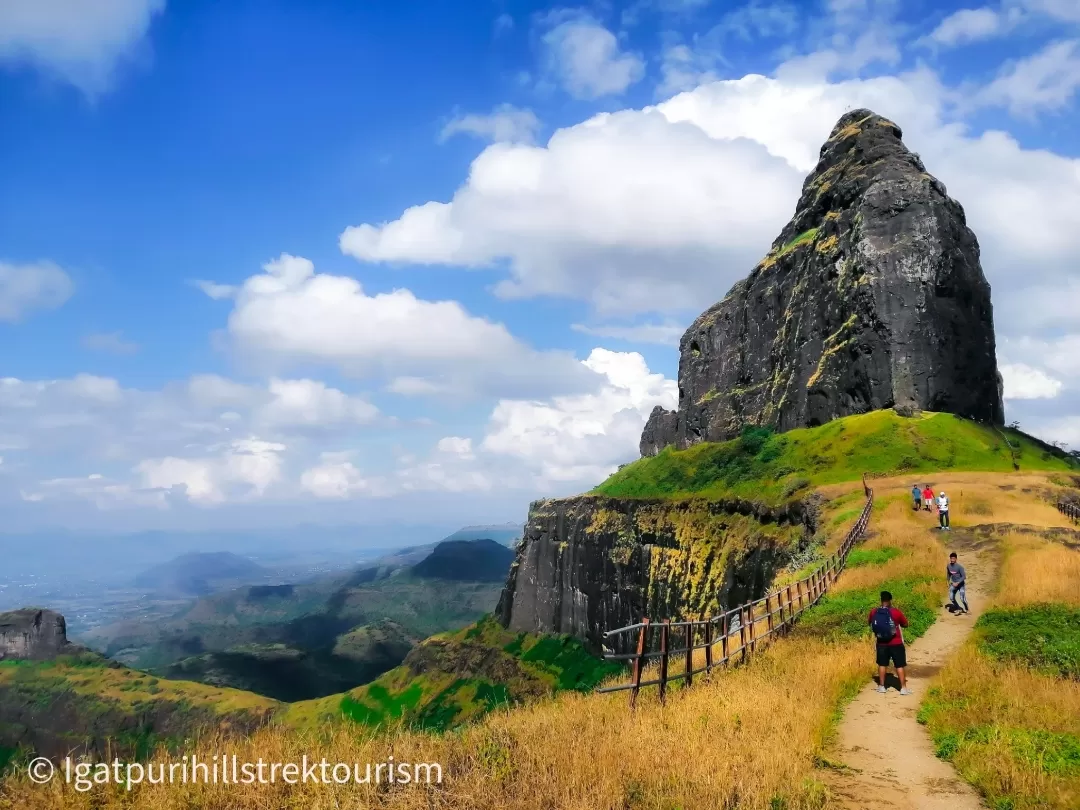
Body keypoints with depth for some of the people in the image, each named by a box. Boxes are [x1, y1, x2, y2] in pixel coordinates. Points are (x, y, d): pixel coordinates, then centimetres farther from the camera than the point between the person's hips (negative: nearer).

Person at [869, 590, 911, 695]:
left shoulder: (874, 612, -6)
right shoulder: (896, 612, -16)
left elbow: (871, 625, 12)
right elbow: (905, 624, -1)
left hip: (881, 643, 3)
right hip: (896, 643, -3)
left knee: (882, 664, 16)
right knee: (899, 665, 6)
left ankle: (881, 686, 21)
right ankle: (903, 688, 8)